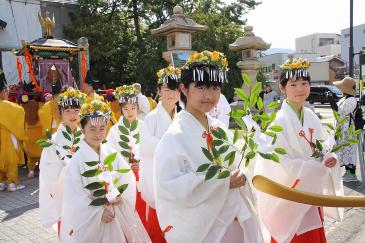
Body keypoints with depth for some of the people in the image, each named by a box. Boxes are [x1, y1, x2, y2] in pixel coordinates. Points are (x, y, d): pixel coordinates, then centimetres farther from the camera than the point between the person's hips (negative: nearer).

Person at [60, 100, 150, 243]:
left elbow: (128, 178, 0)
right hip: (88, 219, -3)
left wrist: (118, 197, -15)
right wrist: (99, 212, -16)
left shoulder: (112, 155, -1)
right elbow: (74, 196, -15)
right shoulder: (76, 161, -12)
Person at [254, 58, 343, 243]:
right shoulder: (279, 120, -19)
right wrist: (318, 166, -17)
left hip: (312, 192, 7)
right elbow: (279, 163, -22)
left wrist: (329, 158, -10)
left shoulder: (311, 117, 3)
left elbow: (321, 148, 12)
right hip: (289, 194, -6)